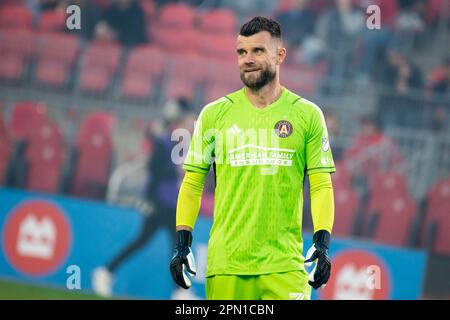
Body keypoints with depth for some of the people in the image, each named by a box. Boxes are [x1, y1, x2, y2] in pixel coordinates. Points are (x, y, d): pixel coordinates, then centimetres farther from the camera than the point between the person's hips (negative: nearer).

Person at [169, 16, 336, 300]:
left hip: (284, 264, -1)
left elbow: (321, 185, 4)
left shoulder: (307, 115, 6)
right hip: (226, 264, 1)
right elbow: (192, 183, 11)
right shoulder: (214, 114, 8)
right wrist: (182, 243, 2)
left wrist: (323, 244, -8)